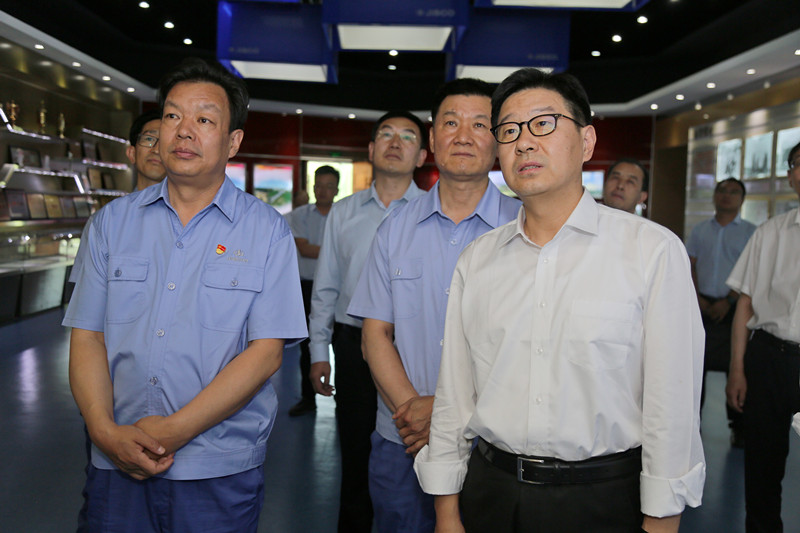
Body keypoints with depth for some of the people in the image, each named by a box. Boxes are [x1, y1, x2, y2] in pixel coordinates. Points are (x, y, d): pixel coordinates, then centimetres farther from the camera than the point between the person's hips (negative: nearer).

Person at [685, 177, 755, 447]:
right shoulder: (700, 230, 14)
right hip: (701, 306, 2)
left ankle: (738, 427, 9)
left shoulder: (750, 232, 5)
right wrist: (697, 298, -4)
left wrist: (728, 301, -12)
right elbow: (690, 266, 10)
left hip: (734, 308, -2)